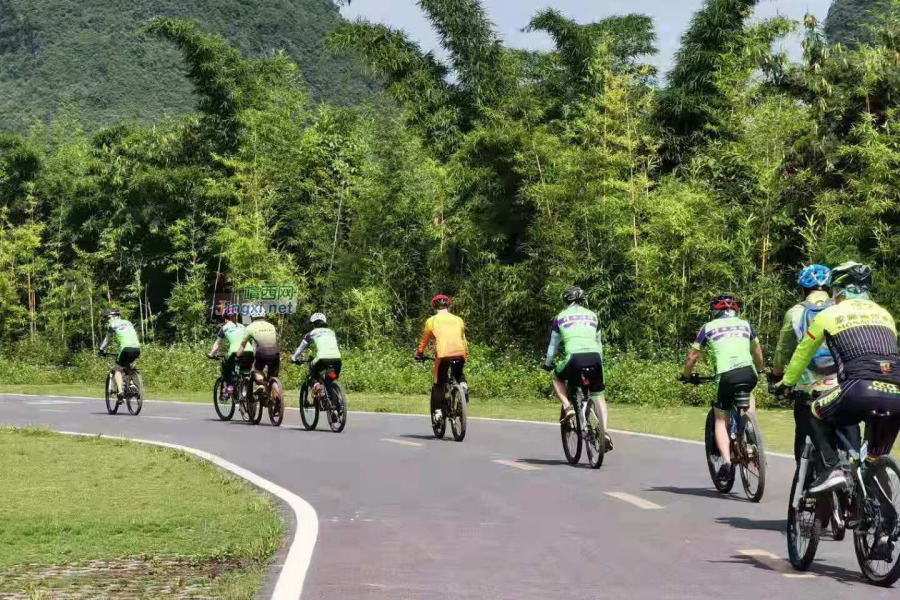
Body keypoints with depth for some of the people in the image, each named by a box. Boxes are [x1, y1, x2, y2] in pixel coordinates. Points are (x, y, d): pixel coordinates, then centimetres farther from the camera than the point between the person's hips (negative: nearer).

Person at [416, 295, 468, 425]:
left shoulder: (432, 321, 12)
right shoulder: (458, 320, 19)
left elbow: (424, 340, 18)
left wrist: (419, 354, 32)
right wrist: (466, 355, 39)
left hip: (443, 355, -3)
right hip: (459, 354, 3)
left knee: (438, 384, 9)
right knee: (459, 374, 31)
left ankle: (437, 412, -1)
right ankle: (463, 385, 1)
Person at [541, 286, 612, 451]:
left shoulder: (560, 317, 17)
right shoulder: (592, 315, 24)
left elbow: (553, 345, 22)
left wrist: (547, 364, 36)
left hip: (575, 358, -2)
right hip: (594, 357, 2)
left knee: (557, 377, 27)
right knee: (599, 397, 12)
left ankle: (567, 408, 5)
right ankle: (606, 433, -3)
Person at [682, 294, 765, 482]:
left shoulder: (709, 327, 16)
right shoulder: (745, 324, 23)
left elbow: (692, 357, 19)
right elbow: (758, 353, 33)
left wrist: (686, 376, 35)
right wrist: (759, 371, 51)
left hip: (726, 375, -2)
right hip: (749, 374, 2)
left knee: (721, 420, 10)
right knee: (747, 395, 37)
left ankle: (726, 461, -9)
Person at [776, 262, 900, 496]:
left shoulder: (830, 314, 16)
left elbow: (803, 353, 27)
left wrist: (786, 383, 43)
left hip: (861, 389, -4)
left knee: (817, 415, 22)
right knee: (877, 460, 25)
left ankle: (832, 469, 4)